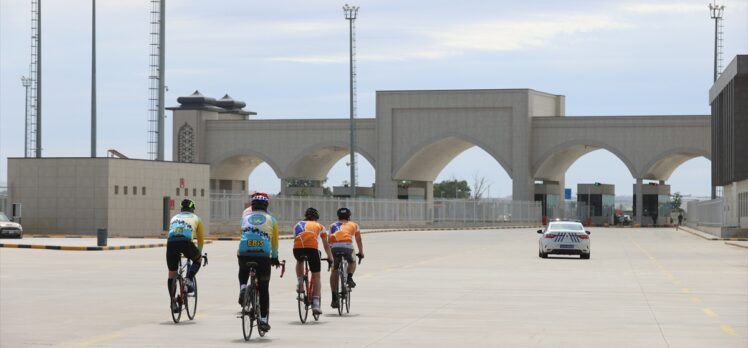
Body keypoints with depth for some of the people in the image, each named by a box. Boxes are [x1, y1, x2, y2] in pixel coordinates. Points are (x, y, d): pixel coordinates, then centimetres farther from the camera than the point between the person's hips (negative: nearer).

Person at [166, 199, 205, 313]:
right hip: (186, 242, -2)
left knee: (171, 273, 15)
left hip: (171, 242, 2)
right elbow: (201, 238, 34)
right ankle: (189, 280, 8)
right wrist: (199, 253, 50)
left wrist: (177, 252, 56)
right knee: (197, 259, 29)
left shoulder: (175, 218, 35)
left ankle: (173, 301, 12)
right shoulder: (195, 218, 28)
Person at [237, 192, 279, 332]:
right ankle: (263, 320, 9)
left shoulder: (245, 217, 17)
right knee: (264, 289, 11)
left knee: (243, 271, 37)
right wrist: (275, 257, 37)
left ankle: (243, 288, 9)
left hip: (244, 253, 1)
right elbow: (275, 242, 22)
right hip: (264, 255, -1)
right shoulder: (271, 219, 15)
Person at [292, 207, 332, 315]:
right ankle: (315, 304, 0)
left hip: (297, 248, 2)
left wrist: (299, 253, 54)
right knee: (316, 276, 11)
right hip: (312, 248, -2)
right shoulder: (319, 226, 28)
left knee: (299, 262, 38)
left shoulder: (298, 225, 32)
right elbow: (326, 245, 36)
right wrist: (330, 258, 50)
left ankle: (300, 284, 20)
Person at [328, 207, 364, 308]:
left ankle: (334, 298, 7)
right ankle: (349, 278, 2)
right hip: (347, 246, -1)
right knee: (352, 262, 30)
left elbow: (328, 240, 28)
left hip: (334, 247, 1)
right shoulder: (353, 225, 29)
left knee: (334, 270, 12)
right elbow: (358, 240, 35)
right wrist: (361, 252, 47)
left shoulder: (333, 226, 31)